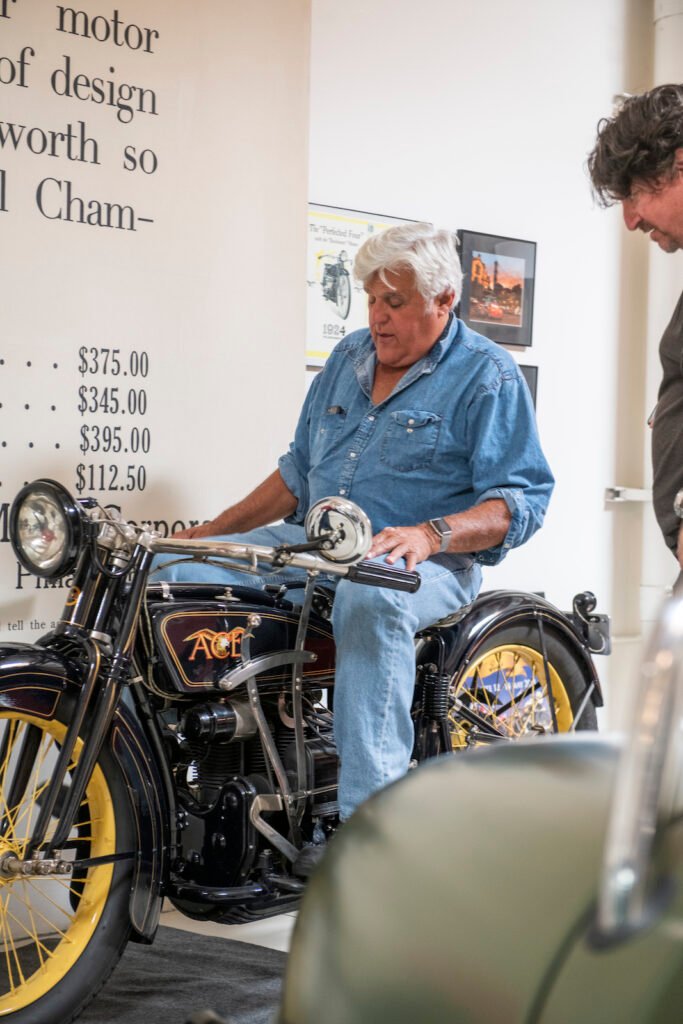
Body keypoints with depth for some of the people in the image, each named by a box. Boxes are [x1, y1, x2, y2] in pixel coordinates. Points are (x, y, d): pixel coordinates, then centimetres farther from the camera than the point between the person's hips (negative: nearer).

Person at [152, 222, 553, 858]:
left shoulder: (488, 376, -1)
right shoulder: (349, 358, 18)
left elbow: (521, 498, -9)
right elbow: (299, 470, 24)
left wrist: (429, 535, -26)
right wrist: (208, 534, 15)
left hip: (427, 563, -7)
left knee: (368, 596, -42)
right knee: (174, 572, -11)